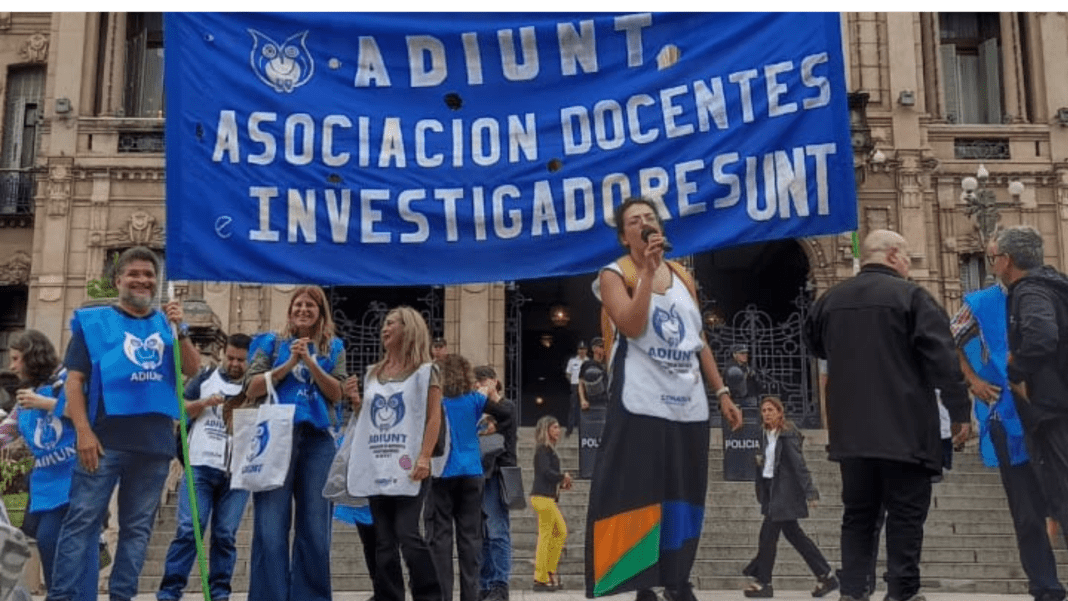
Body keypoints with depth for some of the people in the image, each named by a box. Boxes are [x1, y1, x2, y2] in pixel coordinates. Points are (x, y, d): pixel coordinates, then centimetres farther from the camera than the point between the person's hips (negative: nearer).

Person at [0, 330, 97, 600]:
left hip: (78, 475, -7)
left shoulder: (67, 380, -2)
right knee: (46, 538, 1)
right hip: (47, 482, 7)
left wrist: (47, 404, -16)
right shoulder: (25, 398, 21)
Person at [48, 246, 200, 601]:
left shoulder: (166, 324, 13)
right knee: (82, 520, -4)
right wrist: (83, 431, -12)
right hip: (104, 440, -4)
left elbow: (193, 371, 5)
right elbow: (74, 379, -2)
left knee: (137, 527, 8)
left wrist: (180, 331, -10)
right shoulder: (93, 321, 3)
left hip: (155, 443, 4)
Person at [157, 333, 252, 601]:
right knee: (188, 529, -6)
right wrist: (203, 403, -9)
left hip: (237, 472, 0)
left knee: (225, 534, 3)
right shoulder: (205, 378, 11)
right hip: (200, 466, 0)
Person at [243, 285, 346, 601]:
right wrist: (289, 364, -7)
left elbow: (336, 393, 2)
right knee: (271, 527, -4)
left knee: (315, 528, 4)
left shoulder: (333, 347, 14)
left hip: (318, 440, 2)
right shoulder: (272, 342, 11)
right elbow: (252, 389, 2)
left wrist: (310, 362, -9)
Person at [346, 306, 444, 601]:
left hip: (407, 467, -6)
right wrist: (357, 403, 5)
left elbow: (434, 417, -6)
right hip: (377, 466, 6)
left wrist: (424, 458, -16)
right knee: (383, 541, 5)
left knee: (407, 535, -12)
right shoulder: (373, 373, 18)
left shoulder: (425, 370, 2)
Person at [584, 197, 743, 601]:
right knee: (640, 494, -7)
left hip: (689, 403, 6)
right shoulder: (614, 275, 0)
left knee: (684, 496, 10)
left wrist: (722, 392, 14)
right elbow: (632, 326, -17)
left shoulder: (682, 277, 16)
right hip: (641, 403, -6)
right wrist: (647, 268, -15)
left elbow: (699, 341, 19)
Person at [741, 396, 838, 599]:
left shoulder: (787, 435, -12)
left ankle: (762, 582, 1)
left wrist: (810, 492, -20)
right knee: (793, 533, 12)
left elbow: (799, 464, -16)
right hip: (772, 488, 9)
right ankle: (825, 576, 19)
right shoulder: (766, 436, 12)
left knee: (768, 534, -7)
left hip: (785, 491, -9)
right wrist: (759, 461, 3)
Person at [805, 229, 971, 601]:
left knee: (857, 513, 12)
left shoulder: (830, 300, 10)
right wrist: (960, 411, -5)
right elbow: (943, 359, -11)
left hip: (851, 429, 5)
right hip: (904, 428, -5)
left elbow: (815, 344, 28)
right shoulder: (910, 295, -7)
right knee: (906, 513, 2)